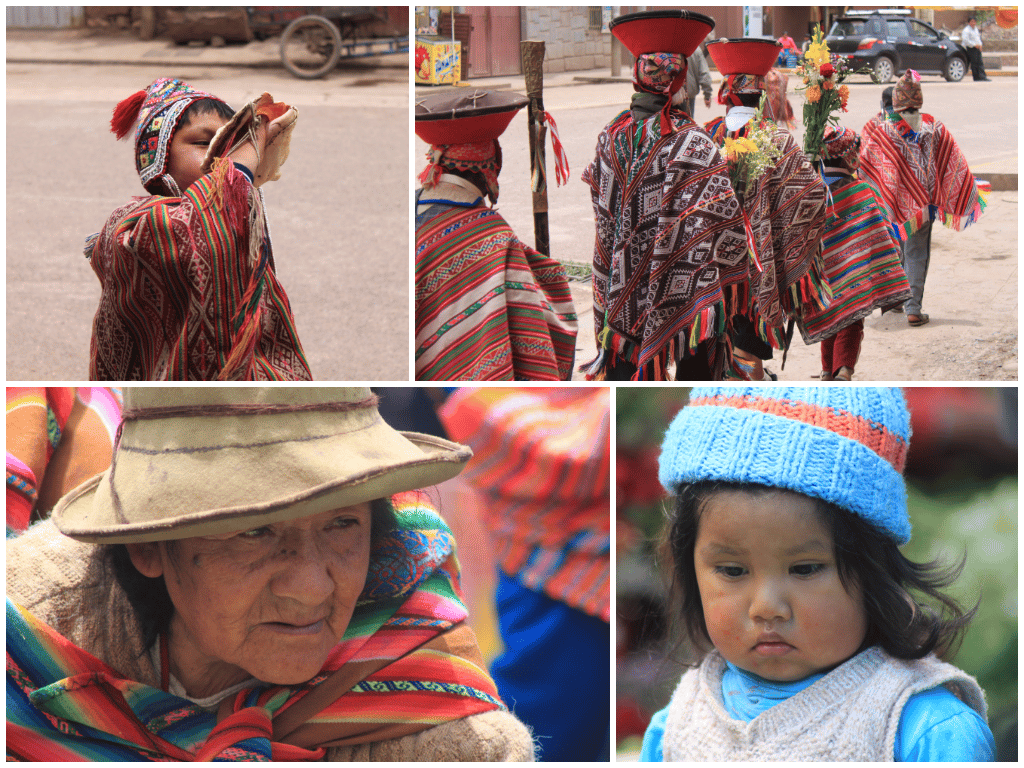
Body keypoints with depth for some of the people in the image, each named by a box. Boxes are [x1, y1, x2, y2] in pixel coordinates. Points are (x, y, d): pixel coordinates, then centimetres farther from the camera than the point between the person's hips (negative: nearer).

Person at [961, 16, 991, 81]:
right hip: (971, 48, -8)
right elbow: (965, 40, -21)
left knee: (980, 63, 2)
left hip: (977, 47, 8)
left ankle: (983, 76, 0)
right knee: (974, 63, -6)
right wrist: (974, 45, -20)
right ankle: (976, 78, -3)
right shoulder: (966, 30, -12)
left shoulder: (976, 29, 17)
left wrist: (980, 45, 8)